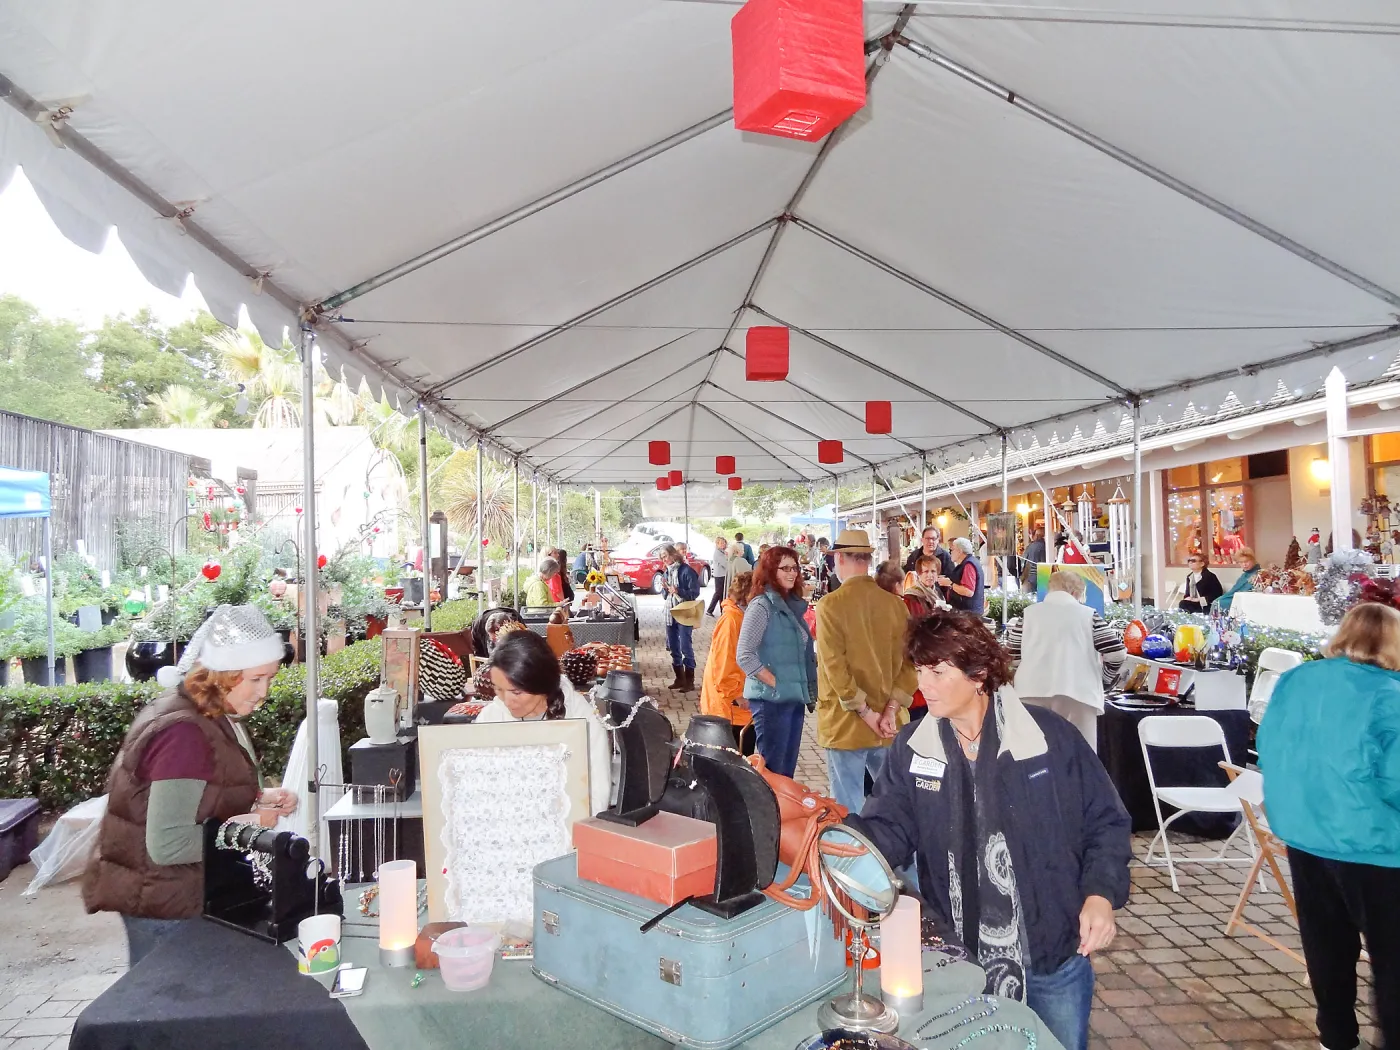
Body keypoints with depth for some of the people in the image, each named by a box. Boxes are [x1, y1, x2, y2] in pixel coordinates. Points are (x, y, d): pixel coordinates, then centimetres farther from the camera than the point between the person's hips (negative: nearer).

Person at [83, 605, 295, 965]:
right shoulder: (184, 733, -29)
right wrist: (250, 824, -22)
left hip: (186, 894, 9)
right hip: (163, 907, -9)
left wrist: (261, 798, -1)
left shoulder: (214, 715, 2)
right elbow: (168, 845, -31)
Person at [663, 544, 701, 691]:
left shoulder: (686, 571, -11)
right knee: (673, 647, 12)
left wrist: (678, 591, -25)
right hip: (670, 613, 8)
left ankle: (689, 681, 5)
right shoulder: (668, 571, 11)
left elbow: (695, 592, -13)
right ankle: (680, 679, 23)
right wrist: (666, 589, -4)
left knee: (685, 647, -5)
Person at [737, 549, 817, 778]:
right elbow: (744, 656, -19)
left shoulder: (793, 604, 12)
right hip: (772, 698, -8)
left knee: (787, 767, 15)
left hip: (795, 696, 8)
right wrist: (775, 683, -17)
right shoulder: (762, 605, -12)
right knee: (772, 768, -2)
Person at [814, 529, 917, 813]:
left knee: (850, 809, 4)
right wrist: (891, 709, -4)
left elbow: (835, 667, -17)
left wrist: (865, 712, -11)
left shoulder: (831, 605, -12)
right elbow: (910, 662, -2)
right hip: (888, 726, 4)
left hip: (845, 725, -4)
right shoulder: (895, 604, 1)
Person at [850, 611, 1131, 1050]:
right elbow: (888, 833, -8)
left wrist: (1101, 895, -16)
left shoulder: (1050, 736, -11)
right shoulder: (911, 749, -4)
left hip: (1055, 958, -2)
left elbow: (1106, 822, -3)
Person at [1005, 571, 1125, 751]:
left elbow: (1011, 656, 9)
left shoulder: (1029, 613, 12)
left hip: (1032, 692, 2)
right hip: (1077, 693, -1)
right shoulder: (1088, 615, 9)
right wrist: (1105, 678, 21)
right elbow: (1117, 653, 3)